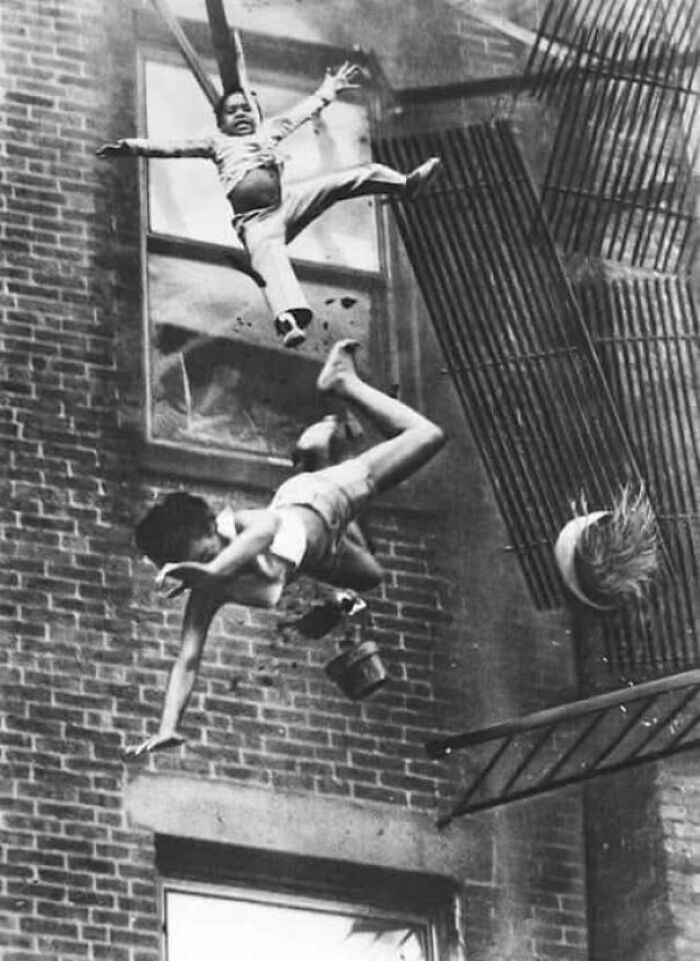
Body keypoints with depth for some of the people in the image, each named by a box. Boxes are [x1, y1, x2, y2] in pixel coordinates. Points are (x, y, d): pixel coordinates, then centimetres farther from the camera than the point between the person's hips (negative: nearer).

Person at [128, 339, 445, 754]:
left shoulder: (239, 524, -49)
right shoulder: (206, 594, -36)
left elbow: (269, 524, -74)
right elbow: (188, 662, -37)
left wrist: (214, 570, -87)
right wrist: (168, 729, -51)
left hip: (320, 497, -4)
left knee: (427, 437, 8)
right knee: (367, 575, 36)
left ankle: (345, 383, 32)